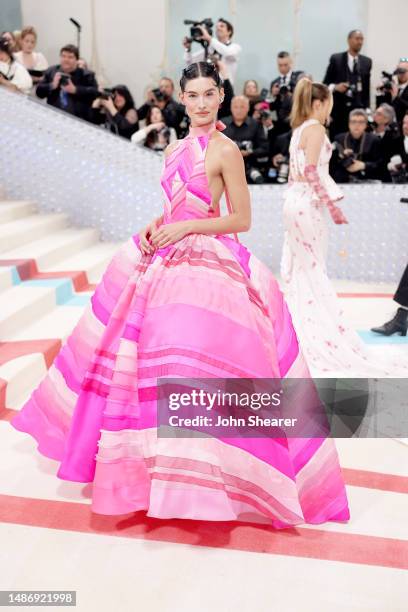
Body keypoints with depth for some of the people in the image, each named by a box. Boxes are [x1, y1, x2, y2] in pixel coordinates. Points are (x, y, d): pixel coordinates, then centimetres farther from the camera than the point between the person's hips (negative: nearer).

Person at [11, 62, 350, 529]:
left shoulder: (225, 150, -7)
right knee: (147, 350, 14)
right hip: (165, 260, 8)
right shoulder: (174, 149, 14)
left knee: (192, 360, -13)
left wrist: (186, 227, -16)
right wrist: (153, 228, 2)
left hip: (208, 265, -8)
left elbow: (241, 220, -9)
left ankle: (198, 475, 4)